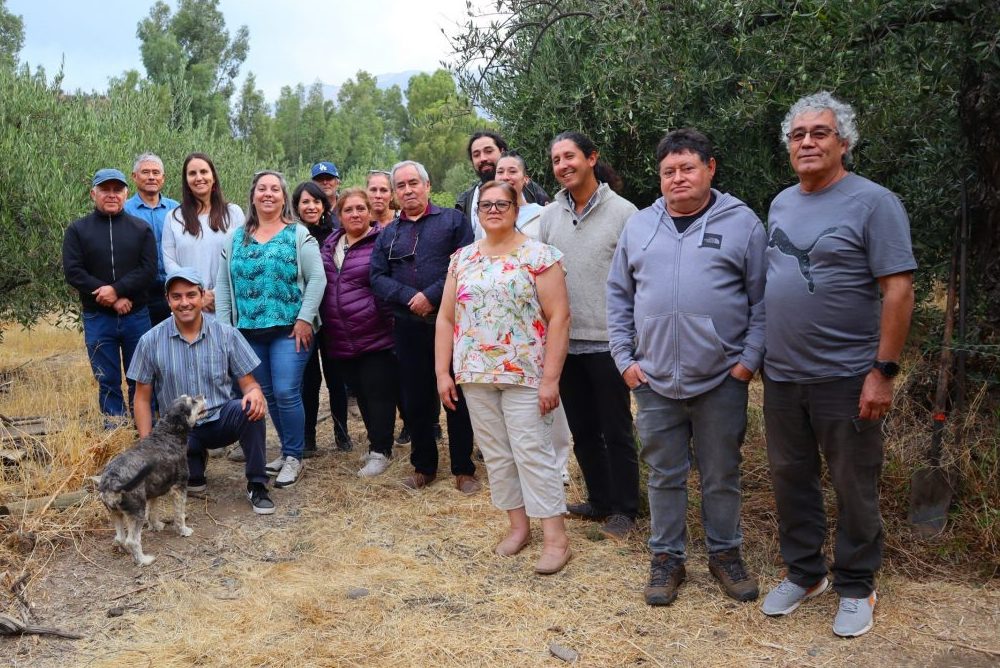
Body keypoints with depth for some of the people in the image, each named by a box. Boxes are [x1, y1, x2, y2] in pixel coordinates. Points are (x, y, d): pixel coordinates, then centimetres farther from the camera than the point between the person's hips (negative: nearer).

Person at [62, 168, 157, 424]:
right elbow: (73, 271, -5)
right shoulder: (77, 230, 5)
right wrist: (113, 300, -13)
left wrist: (117, 290, -18)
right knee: (107, 381, 6)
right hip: (98, 318, 0)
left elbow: (149, 269, -4)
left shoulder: (141, 228, 6)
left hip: (136, 316, 0)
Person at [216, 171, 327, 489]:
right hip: (249, 331, 5)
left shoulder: (299, 235, -1)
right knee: (268, 395, 11)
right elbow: (223, 284, 11)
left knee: (286, 393, -9)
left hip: (289, 329, -4)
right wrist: (223, 324, 4)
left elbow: (317, 279, -7)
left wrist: (305, 319, -13)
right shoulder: (235, 237, 12)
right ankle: (288, 451, 26)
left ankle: (293, 457, 7)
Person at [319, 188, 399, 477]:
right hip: (339, 341, 6)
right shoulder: (329, 245, 12)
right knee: (360, 394, 15)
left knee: (378, 394, 0)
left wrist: (392, 321, -13)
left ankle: (380, 451, 12)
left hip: (376, 337, -6)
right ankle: (377, 441, 30)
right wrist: (320, 324, 15)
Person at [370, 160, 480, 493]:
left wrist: (432, 296, -16)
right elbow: (378, 278, 4)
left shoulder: (452, 220, 3)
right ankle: (423, 466, 24)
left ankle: (463, 469, 15)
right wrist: (410, 298, -12)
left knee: (458, 397, 3)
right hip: (409, 328, 3)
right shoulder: (388, 234, 14)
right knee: (416, 400, 10)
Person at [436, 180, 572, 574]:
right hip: (475, 375, 5)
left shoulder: (538, 255, -5)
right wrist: (443, 372, 4)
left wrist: (550, 378, -14)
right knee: (495, 454, 10)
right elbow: (446, 318, 11)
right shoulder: (462, 259, 10)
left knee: (532, 453, -4)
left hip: (524, 374, -5)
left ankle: (555, 537, 5)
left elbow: (559, 316, -9)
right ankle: (518, 525, 24)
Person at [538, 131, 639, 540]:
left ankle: (624, 510, 20)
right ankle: (600, 500, 31)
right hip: (565, 341, 5)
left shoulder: (622, 212, -7)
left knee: (616, 431, 5)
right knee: (582, 430, 15)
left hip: (607, 341, -5)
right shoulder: (549, 216, 8)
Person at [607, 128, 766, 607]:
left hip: (721, 382, -2)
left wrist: (750, 359, -7)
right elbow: (618, 296, 11)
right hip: (654, 382, 2)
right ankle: (666, 558, 27)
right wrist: (624, 358, 4)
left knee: (721, 476, 12)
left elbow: (762, 299, -1)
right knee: (664, 476, 12)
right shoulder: (639, 226, 8)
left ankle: (725, 553, 31)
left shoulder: (742, 223, 0)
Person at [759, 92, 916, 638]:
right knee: (790, 479, 15)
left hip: (846, 378, -6)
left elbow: (898, 290, -14)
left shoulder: (873, 202, -9)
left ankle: (855, 587, 24)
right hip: (781, 375, 6)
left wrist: (883, 371, -17)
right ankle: (804, 572, 32)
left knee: (854, 487, 7)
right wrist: (760, 353, 12)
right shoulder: (781, 203, 10)